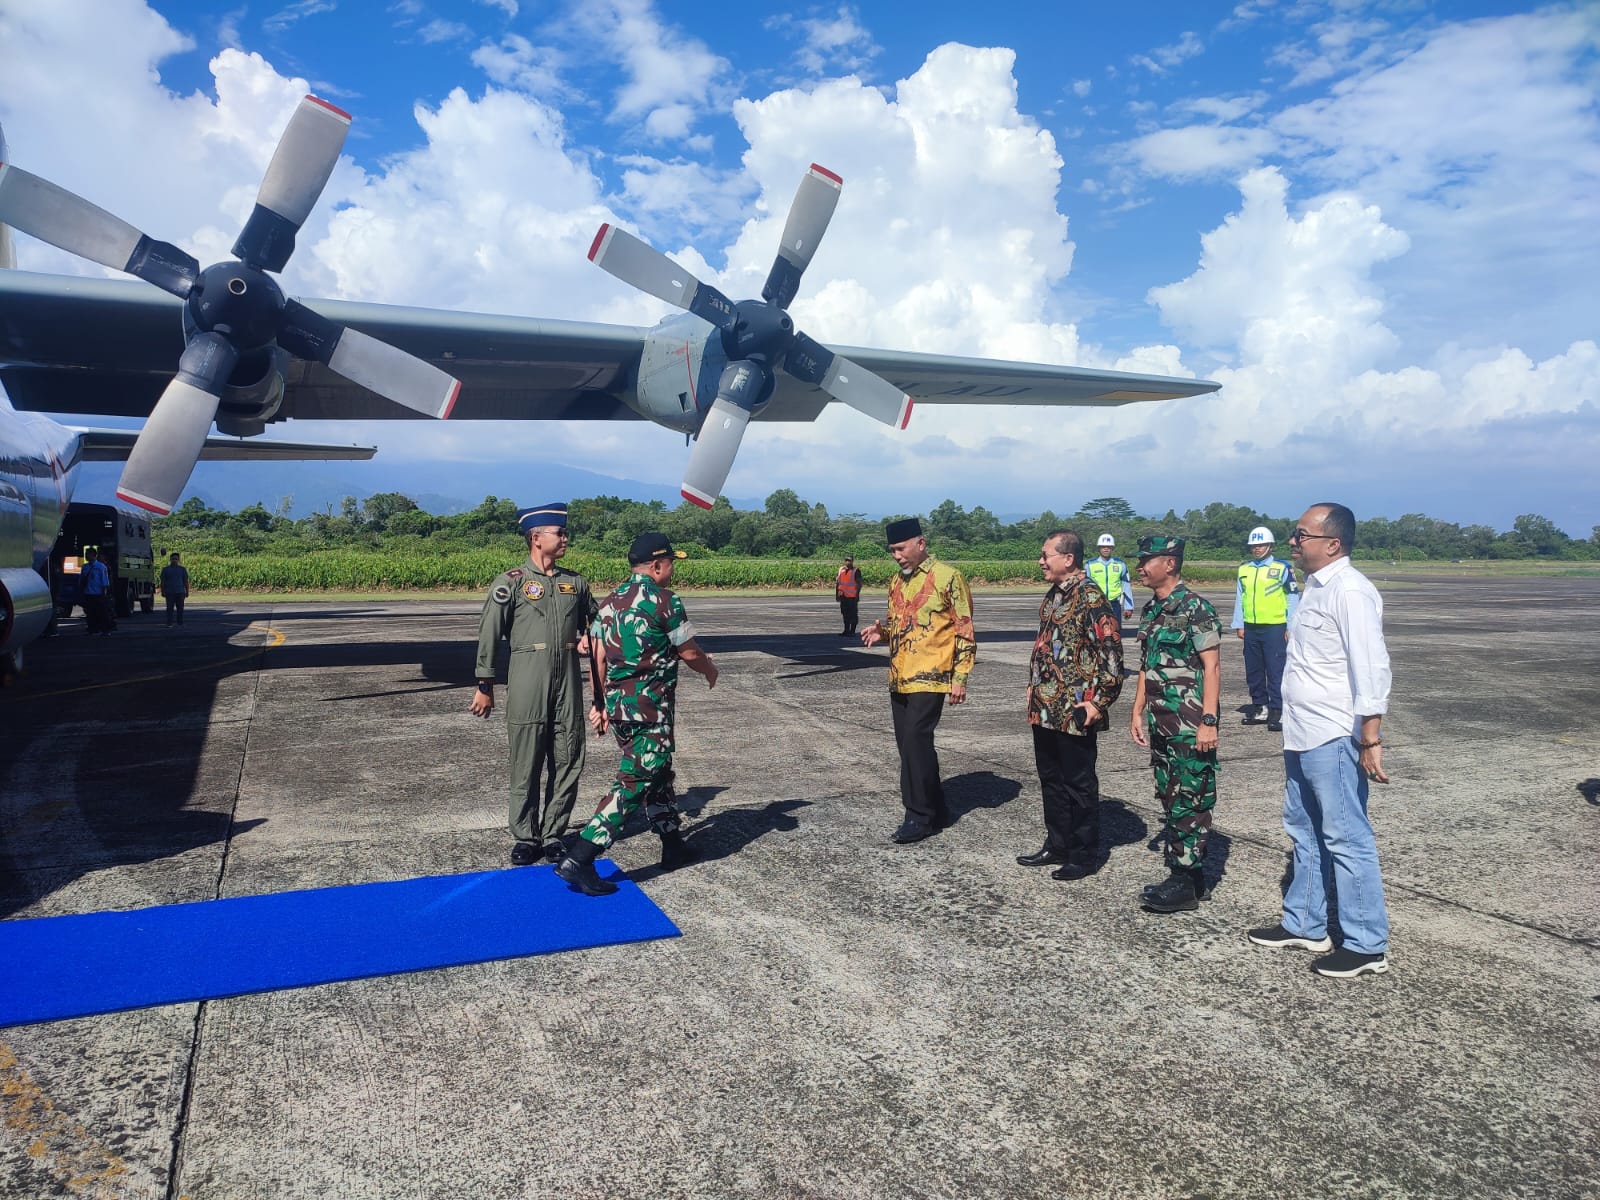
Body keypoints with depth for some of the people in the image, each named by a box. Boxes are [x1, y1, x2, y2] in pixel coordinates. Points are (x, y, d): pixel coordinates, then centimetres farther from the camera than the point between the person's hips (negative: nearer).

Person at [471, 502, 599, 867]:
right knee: (526, 763, 3)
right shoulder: (511, 582, -3)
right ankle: (525, 838, 16)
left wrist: (588, 638, 2)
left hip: (568, 681, 4)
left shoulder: (575, 582, 11)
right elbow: (489, 635, -2)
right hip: (527, 683, -4)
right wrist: (485, 686, -2)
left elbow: (593, 620, 25)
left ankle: (553, 835, 19)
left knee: (567, 761, 6)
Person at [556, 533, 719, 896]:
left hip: (616, 704, 9)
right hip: (650, 708, -8)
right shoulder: (665, 601, -12)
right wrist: (711, 671, 15)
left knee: (658, 774, 21)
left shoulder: (610, 602, 9)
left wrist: (600, 704, 17)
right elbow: (690, 653, -5)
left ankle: (674, 846, 32)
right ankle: (579, 860, -10)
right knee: (632, 784, -5)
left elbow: (598, 657, 10)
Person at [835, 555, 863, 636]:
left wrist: (857, 594, -14)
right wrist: (837, 593, 13)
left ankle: (852, 631, 4)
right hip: (843, 596, 6)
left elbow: (859, 584, -9)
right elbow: (837, 582, 17)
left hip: (852, 596, -6)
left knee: (853, 614, -1)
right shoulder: (841, 570, 12)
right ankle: (846, 630, 19)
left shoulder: (856, 571, -6)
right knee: (845, 614, 11)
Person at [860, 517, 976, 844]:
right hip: (899, 678, 8)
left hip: (930, 678, -8)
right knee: (907, 743, 9)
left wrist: (959, 677, -12)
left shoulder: (947, 577, -8)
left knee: (915, 740, -12)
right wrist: (881, 630, 2)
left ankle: (920, 817, -2)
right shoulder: (896, 581, 13)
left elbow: (964, 630, -8)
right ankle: (936, 810, 22)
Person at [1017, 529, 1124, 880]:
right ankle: (1057, 845, 30)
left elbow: (1112, 653, -19)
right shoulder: (1053, 595, 12)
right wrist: (1034, 687, 19)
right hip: (1045, 710, 9)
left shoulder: (1091, 598, -16)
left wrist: (1099, 701, -18)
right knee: (1051, 779, 17)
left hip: (1075, 713, -9)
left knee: (1079, 784, 3)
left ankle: (1085, 856, 15)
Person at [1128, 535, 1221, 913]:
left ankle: (1187, 883, 5)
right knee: (1169, 798, 13)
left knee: (1189, 801, -2)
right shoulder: (1151, 609, 12)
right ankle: (1180, 874, 23)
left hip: (1189, 725, -9)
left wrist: (1208, 721, -20)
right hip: (1161, 722, 9)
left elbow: (1212, 667, -16)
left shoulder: (1195, 608, -13)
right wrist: (1138, 712, 17)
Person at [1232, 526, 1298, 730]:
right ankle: (1260, 708, 21)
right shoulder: (1244, 569, 10)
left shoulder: (1283, 568, -3)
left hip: (1274, 628, -5)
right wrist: (1239, 624, 9)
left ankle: (1277, 713, -2)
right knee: (1253, 672, 11)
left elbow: (1293, 599, -1)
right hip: (1251, 628, 5)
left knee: (1276, 672, -5)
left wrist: (1291, 627, -5)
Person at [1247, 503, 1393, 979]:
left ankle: (1367, 945, 12)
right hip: (1302, 736, 10)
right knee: (1303, 831, 19)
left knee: (1347, 840, 0)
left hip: (1334, 740, -10)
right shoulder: (1315, 587, 12)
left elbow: (1371, 668, -22)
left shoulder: (1350, 591, -18)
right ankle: (1304, 924, 33)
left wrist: (1370, 739, -23)